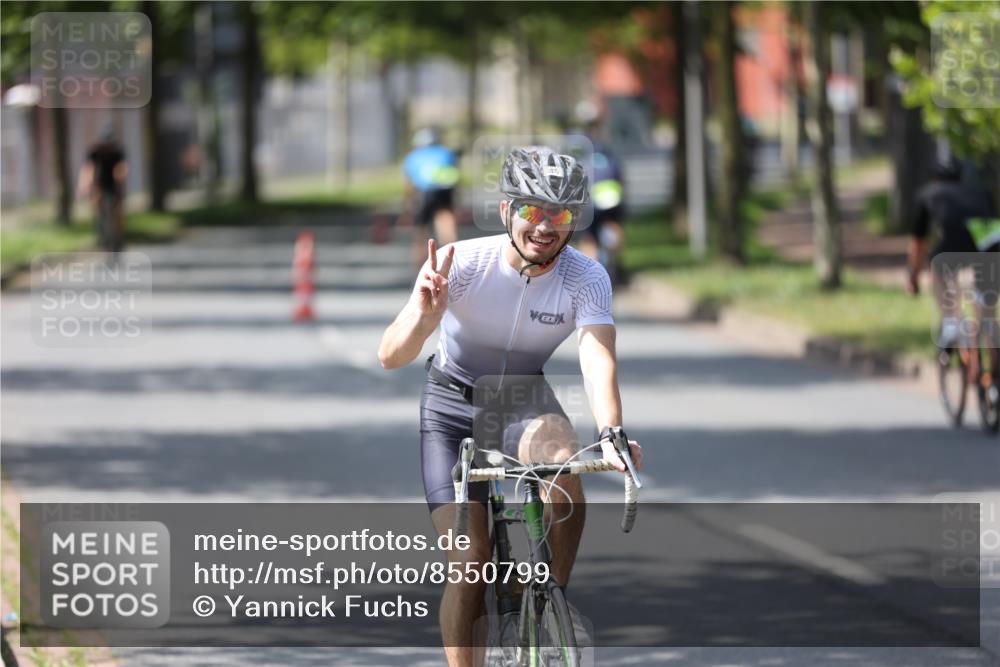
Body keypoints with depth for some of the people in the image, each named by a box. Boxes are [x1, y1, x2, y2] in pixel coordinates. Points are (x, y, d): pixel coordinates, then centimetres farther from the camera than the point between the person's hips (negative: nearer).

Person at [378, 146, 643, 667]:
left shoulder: (586, 279, -21)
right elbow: (390, 356, -31)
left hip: (526, 400, 1)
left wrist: (610, 435, -53)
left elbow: (598, 361, -35)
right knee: (469, 562, -14)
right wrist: (424, 317, -53)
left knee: (565, 466, -33)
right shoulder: (460, 263, -25)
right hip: (454, 404, -1)